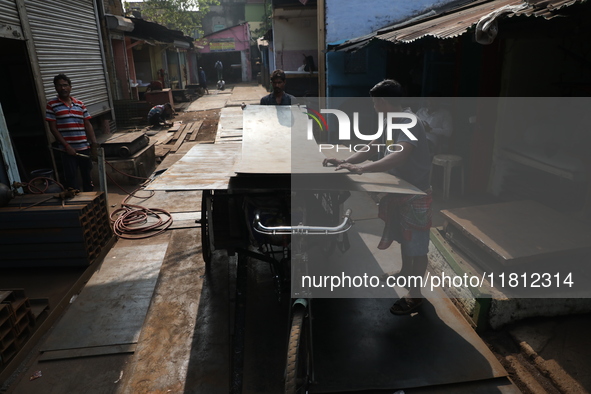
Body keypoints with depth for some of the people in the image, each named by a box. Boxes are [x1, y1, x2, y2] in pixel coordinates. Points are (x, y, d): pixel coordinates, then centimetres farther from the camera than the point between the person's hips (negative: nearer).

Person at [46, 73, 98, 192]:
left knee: (87, 176, 13)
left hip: (84, 147, 4)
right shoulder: (52, 105, -1)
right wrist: (66, 146, -12)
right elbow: (53, 128, -4)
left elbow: (88, 125, 9)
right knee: (72, 179, 0)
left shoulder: (80, 104, 8)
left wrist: (94, 144, 0)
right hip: (67, 149, -3)